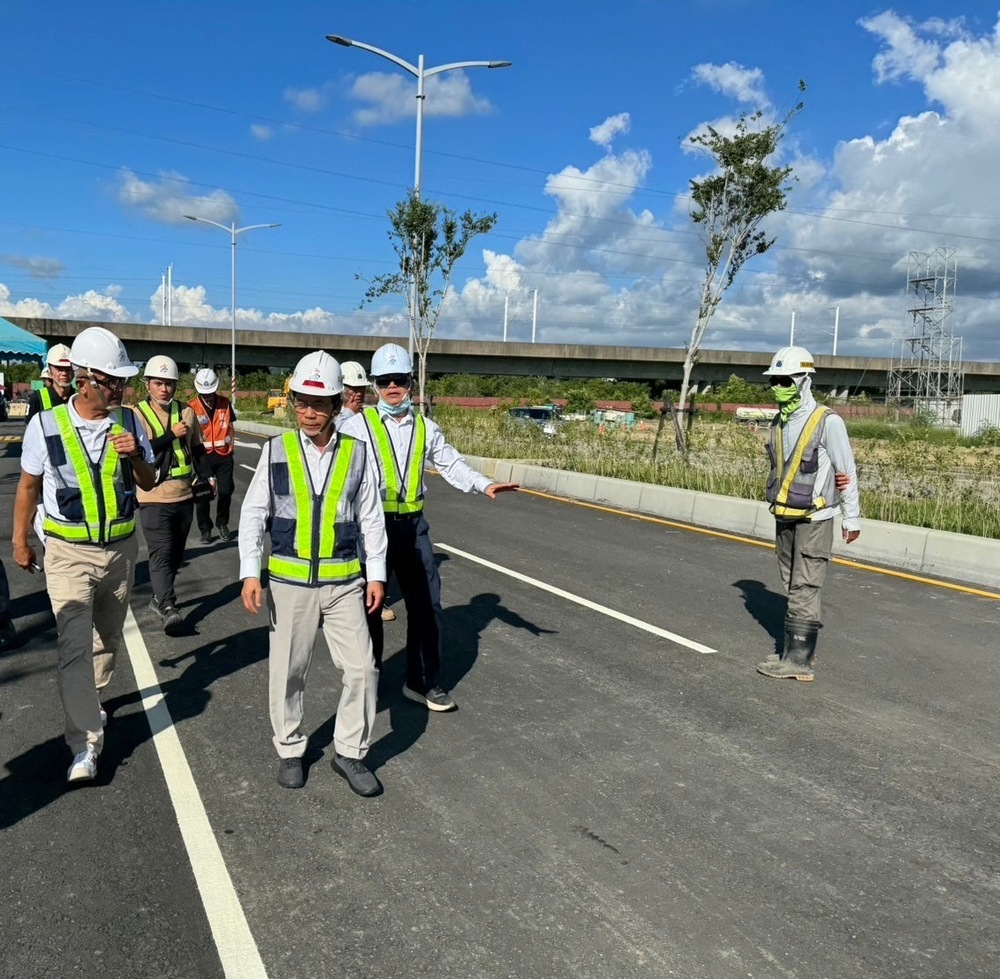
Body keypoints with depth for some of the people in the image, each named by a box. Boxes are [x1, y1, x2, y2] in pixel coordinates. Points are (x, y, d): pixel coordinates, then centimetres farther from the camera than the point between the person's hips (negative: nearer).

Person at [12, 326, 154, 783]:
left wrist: (135, 455, -17)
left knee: (109, 637, 18)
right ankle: (85, 744, -5)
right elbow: (28, 486, 2)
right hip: (69, 552, -3)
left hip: (120, 548, 4)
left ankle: (91, 699, 43)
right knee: (74, 646, -10)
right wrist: (20, 542, 9)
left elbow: (148, 483, 4)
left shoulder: (129, 422, -4)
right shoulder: (46, 425, -11)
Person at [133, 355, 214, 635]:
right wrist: (171, 435, -20)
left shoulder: (186, 412, 7)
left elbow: (197, 449, 17)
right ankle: (169, 609, -20)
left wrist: (207, 476, 4)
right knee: (161, 554, -13)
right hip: (154, 498, -5)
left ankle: (159, 598, 31)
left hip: (184, 496, 5)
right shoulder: (137, 414, -6)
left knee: (175, 553, 15)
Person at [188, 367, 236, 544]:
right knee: (203, 494, 1)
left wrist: (230, 447, 11)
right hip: (203, 456, -2)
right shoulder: (192, 407, -8)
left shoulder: (225, 402, 3)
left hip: (224, 455, 3)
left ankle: (222, 524, 26)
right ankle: (205, 529, 13)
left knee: (225, 491, 6)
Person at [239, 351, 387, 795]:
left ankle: (350, 753, 21)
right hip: (289, 580, 0)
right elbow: (253, 514, 0)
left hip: (344, 582, 1)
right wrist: (250, 573, -7)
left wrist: (377, 573, 2)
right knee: (287, 672, 11)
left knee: (362, 669, 1)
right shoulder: (276, 450, -2)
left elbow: (371, 518, 4)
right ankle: (289, 750, 31)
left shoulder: (357, 453, -1)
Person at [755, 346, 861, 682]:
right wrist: (778, 502, 6)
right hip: (784, 517, 7)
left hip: (814, 519, -7)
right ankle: (797, 649, 22)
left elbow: (847, 472, -8)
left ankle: (798, 660, -3)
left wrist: (851, 517, -5)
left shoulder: (827, 422, -12)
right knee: (793, 586, 13)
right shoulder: (779, 422, 9)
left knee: (804, 588, -7)